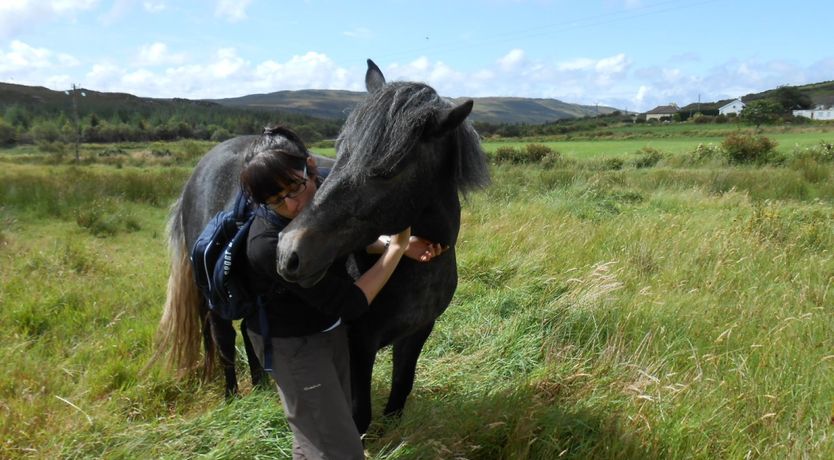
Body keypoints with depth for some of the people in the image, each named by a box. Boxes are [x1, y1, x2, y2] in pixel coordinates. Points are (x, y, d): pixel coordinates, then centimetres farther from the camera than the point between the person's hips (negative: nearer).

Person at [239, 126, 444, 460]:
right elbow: (351, 304, -31)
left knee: (330, 425, 26)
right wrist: (396, 247, -26)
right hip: (292, 344, -7)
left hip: (330, 328, 7)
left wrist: (396, 244, -11)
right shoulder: (270, 247, -36)